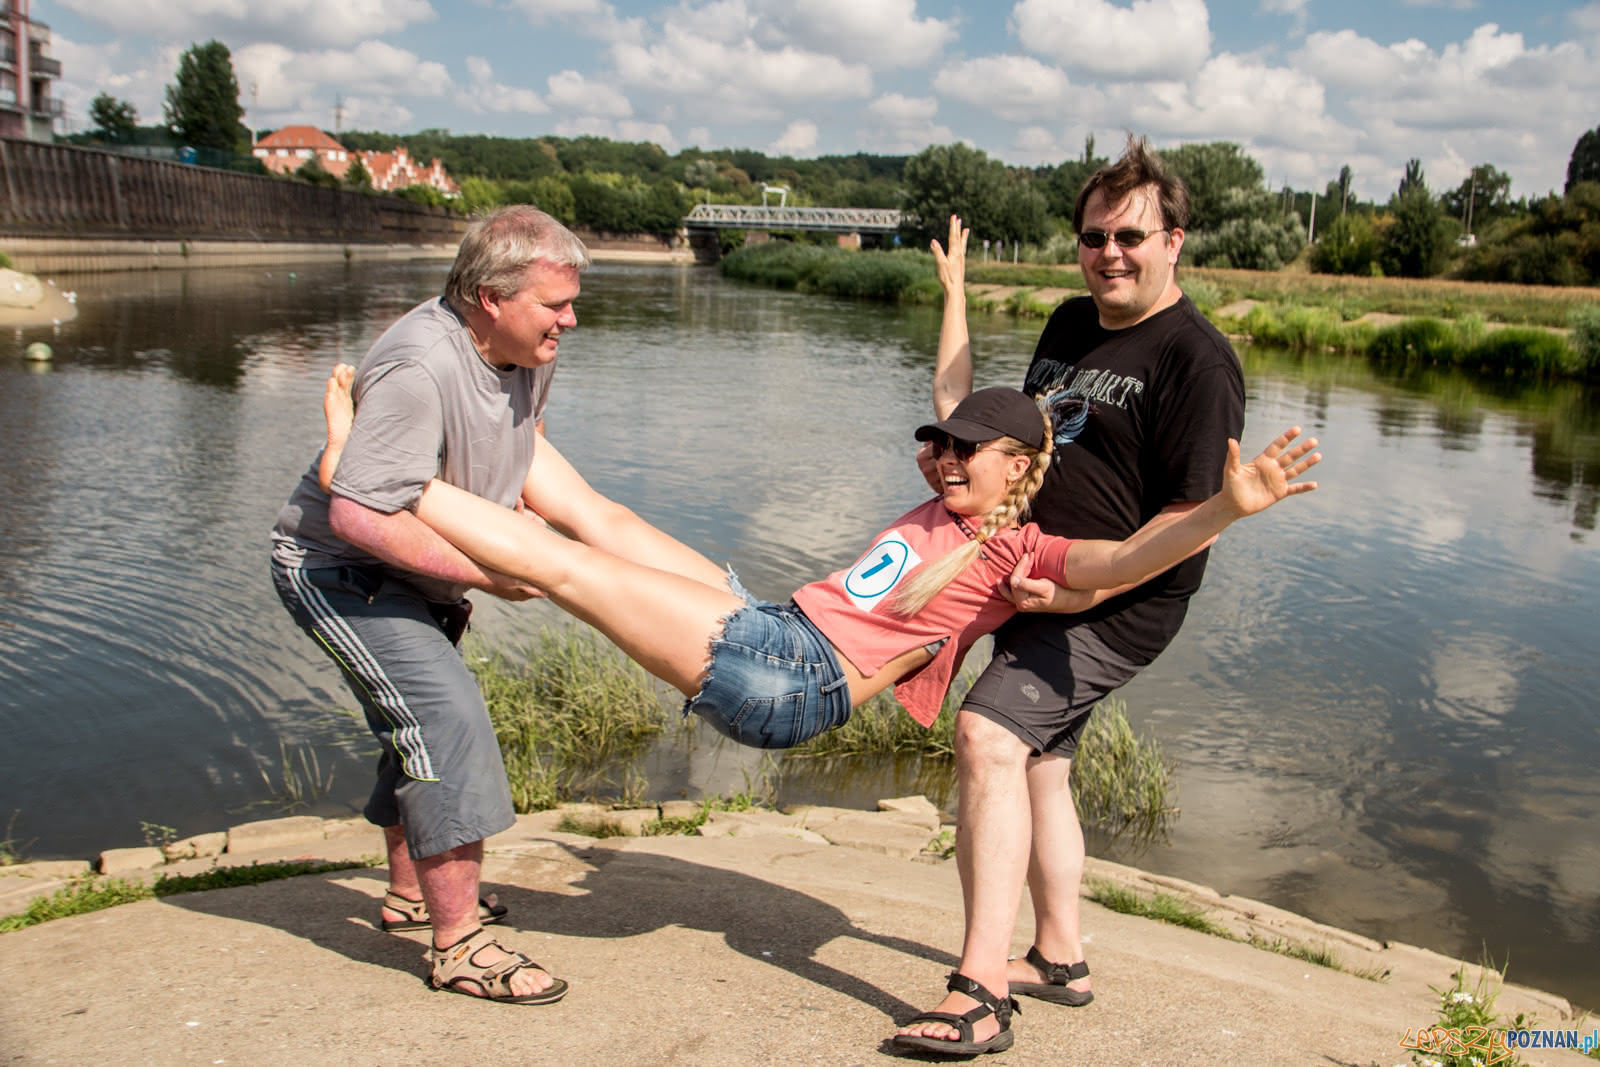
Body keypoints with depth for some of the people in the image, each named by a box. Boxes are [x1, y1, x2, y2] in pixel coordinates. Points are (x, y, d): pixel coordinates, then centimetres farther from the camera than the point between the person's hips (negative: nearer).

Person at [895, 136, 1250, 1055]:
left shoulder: (1197, 358, -13)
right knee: (1038, 765, 15)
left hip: (1120, 603, -9)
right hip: (1044, 590, 9)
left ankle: (980, 993, -23)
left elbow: (1197, 515, -18)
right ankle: (1060, 959, 32)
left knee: (989, 736, -24)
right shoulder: (1071, 325, 13)